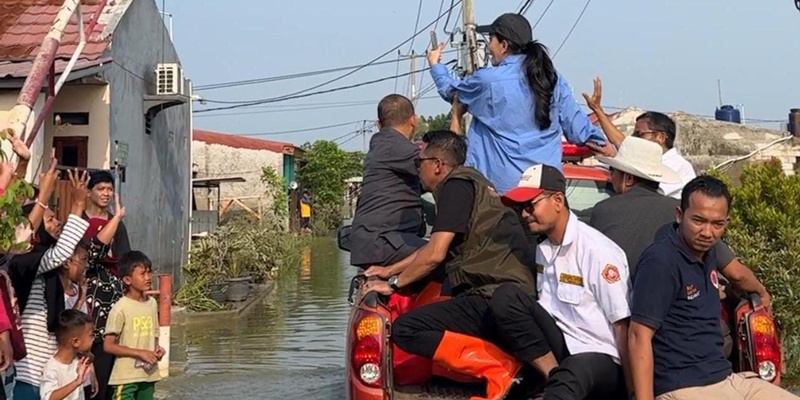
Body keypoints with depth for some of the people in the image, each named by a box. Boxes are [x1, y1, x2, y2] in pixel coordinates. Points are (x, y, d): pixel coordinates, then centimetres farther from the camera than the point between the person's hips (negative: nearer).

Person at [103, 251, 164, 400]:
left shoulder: (152, 303, 6)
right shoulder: (121, 308, -14)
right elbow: (108, 345, -15)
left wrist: (157, 349, -4)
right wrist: (140, 353, -20)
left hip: (148, 374, 7)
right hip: (126, 377, -7)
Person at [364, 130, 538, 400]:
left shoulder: (457, 184, -2)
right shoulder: (468, 184, 28)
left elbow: (435, 255, -9)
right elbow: (434, 250, 43)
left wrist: (393, 283, 5)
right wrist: (390, 270, 48)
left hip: (502, 292, -11)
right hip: (483, 299, 11)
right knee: (404, 330, -3)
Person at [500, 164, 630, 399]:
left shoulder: (598, 251, -13)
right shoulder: (542, 248, 9)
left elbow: (622, 327, -14)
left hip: (603, 360, -7)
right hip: (561, 348, 7)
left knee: (568, 378, -40)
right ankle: (553, 373, -19)